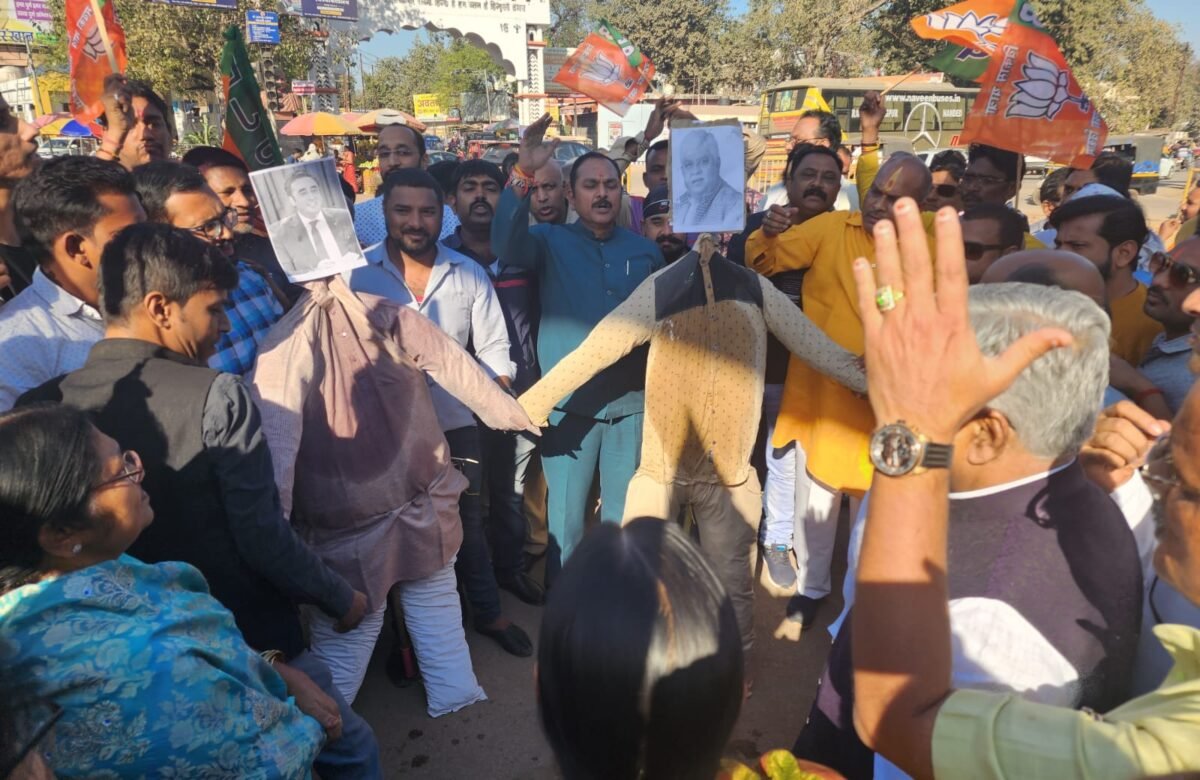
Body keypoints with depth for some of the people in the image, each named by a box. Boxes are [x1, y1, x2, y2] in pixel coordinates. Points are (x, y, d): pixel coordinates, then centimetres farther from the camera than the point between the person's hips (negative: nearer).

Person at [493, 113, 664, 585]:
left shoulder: (645, 250, 8)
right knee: (565, 514, 6)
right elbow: (506, 245, -23)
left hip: (631, 400, 3)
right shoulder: (551, 242, -1)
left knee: (623, 510, 16)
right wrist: (524, 174, -33)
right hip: (569, 401, -3)